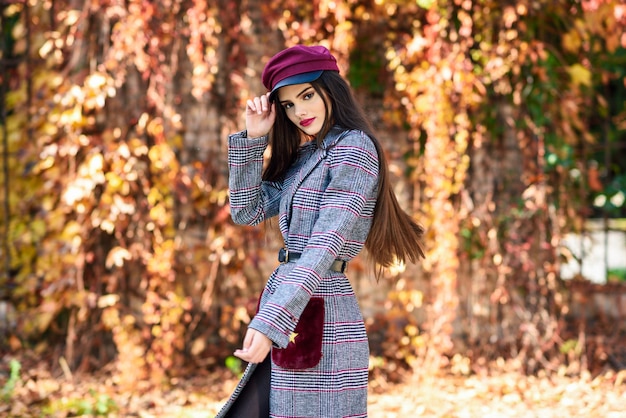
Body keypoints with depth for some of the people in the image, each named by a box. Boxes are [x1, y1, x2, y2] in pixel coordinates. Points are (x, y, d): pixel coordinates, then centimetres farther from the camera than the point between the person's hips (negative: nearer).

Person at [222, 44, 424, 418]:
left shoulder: (353, 149, -11)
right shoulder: (304, 155, 16)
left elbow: (325, 246, -21)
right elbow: (247, 210, 15)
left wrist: (270, 321, -28)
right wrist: (253, 138, 5)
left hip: (322, 320, -9)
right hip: (288, 312, 9)